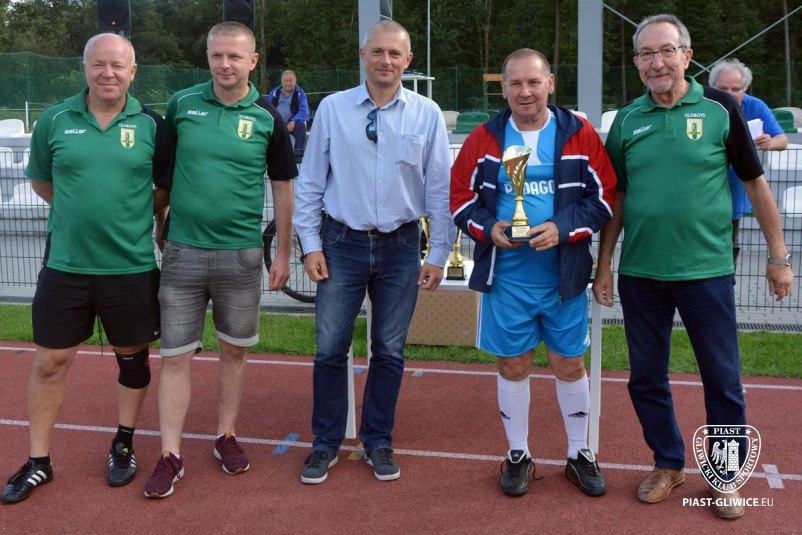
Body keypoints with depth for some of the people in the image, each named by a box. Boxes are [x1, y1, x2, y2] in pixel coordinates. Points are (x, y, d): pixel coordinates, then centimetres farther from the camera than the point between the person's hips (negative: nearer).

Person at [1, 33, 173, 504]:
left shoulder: (151, 125, -3)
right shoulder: (55, 120, -1)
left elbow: (166, 188, 8)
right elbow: (41, 181, 12)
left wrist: (135, 217, 3)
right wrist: (85, 212, 9)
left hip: (132, 266, 0)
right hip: (66, 266, 1)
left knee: (132, 356, 12)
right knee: (50, 362, 7)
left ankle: (124, 445, 34)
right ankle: (39, 462, 24)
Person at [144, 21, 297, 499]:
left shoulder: (267, 118, -2)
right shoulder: (182, 105, 1)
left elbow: (283, 188, 5)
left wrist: (284, 253, 4)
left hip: (241, 256, 0)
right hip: (183, 251, 1)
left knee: (234, 351, 12)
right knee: (176, 356, 3)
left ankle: (227, 437, 29)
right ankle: (171, 455, 13)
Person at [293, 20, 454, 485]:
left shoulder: (427, 114, -1)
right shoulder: (333, 108, -1)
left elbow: (440, 189, 1)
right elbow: (310, 182, 3)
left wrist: (439, 254, 0)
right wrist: (310, 244, 0)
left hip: (401, 247, 1)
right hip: (342, 243, 0)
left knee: (390, 351, 11)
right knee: (331, 349, 4)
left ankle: (378, 442, 28)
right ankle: (326, 443, 23)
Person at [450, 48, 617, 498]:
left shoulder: (580, 134, -2)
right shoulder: (484, 139, 1)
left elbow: (605, 196, -2)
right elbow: (460, 197, 5)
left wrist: (564, 228, -17)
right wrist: (487, 227, -13)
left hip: (564, 275, 0)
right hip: (505, 276, 1)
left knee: (570, 364, 11)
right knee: (513, 365, 10)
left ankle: (581, 454, 29)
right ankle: (519, 455, 27)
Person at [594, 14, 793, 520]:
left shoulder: (719, 108, -3)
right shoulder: (627, 119, 4)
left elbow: (756, 183, 2)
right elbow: (616, 198, 10)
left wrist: (779, 255, 1)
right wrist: (604, 265, 6)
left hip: (707, 269, -2)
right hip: (640, 273, 3)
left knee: (723, 379, 8)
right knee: (646, 378, 12)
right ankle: (668, 464, 32)